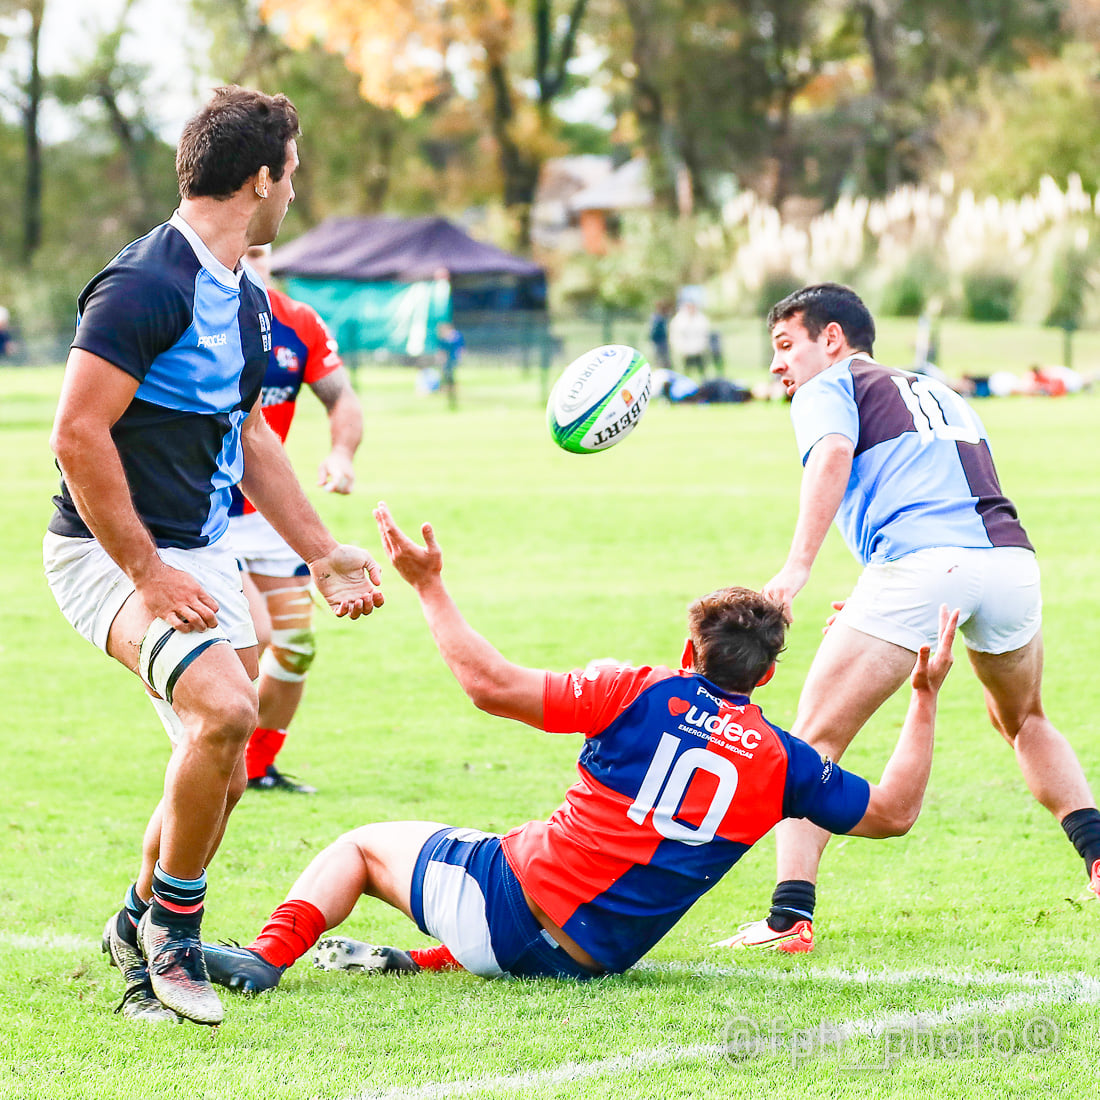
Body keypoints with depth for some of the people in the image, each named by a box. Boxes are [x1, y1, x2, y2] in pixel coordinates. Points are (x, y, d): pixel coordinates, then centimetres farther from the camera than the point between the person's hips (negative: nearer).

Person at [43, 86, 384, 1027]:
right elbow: (78, 435, -24)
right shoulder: (145, 287, -20)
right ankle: (172, 924, -8)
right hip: (112, 552, -9)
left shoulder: (248, 300, 10)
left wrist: (321, 551, 22)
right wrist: (147, 573, -23)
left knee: (222, 767, 10)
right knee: (224, 709, -27)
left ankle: (144, 929, 32)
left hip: (200, 553, 9)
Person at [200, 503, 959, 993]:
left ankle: (268, 956, -7)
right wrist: (926, 698, 16)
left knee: (364, 844, 18)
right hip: (593, 961, 4)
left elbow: (492, 685, -12)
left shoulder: (641, 694, -7)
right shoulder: (781, 760, 0)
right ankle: (424, 962, 15)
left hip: (510, 896, -4)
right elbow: (891, 811, 10)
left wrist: (429, 586, -3)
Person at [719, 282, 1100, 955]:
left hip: (921, 564, -6)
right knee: (1023, 720, 33)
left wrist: (796, 571, -21)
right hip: (1011, 558, 6)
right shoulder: (941, 393, 35)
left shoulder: (829, 388, 15)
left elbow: (833, 455, -8)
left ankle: (789, 918, -10)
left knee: (815, 740, 1)